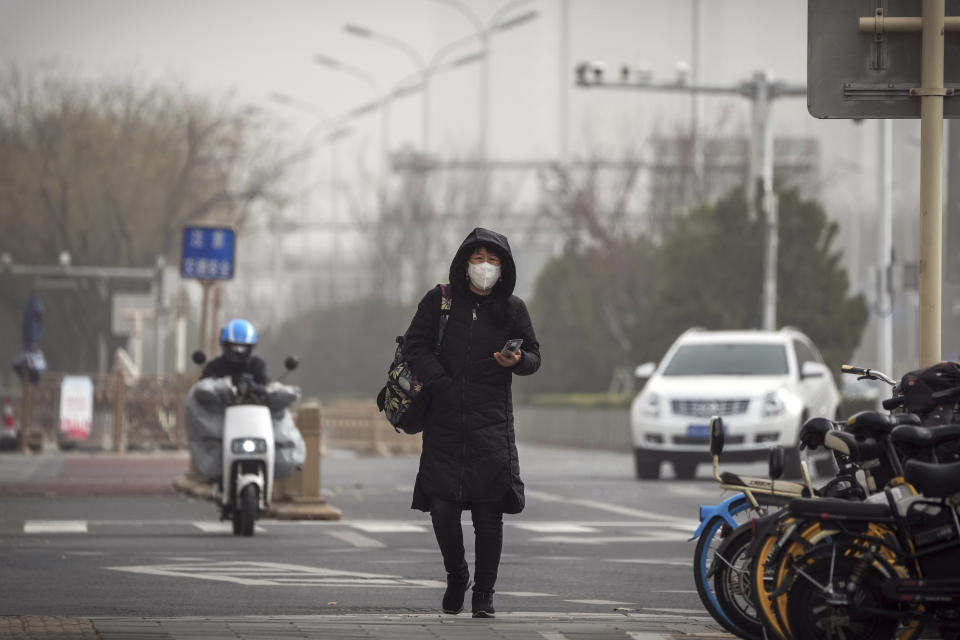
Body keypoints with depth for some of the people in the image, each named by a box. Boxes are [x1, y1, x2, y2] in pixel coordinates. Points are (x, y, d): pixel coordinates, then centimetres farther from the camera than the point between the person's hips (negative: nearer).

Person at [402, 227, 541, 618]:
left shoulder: (512, 309, 7)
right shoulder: (440, 302, 5)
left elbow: (534, 355, 13)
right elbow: (415, 345, 3)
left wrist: (518, 361, -11)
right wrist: (443, 385, -9)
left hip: (492, 423, 0)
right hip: (444, 422, 0)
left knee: (489, 513, -4)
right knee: (442, 508, -5)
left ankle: (484, 594, 6)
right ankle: (455, 577, 20)